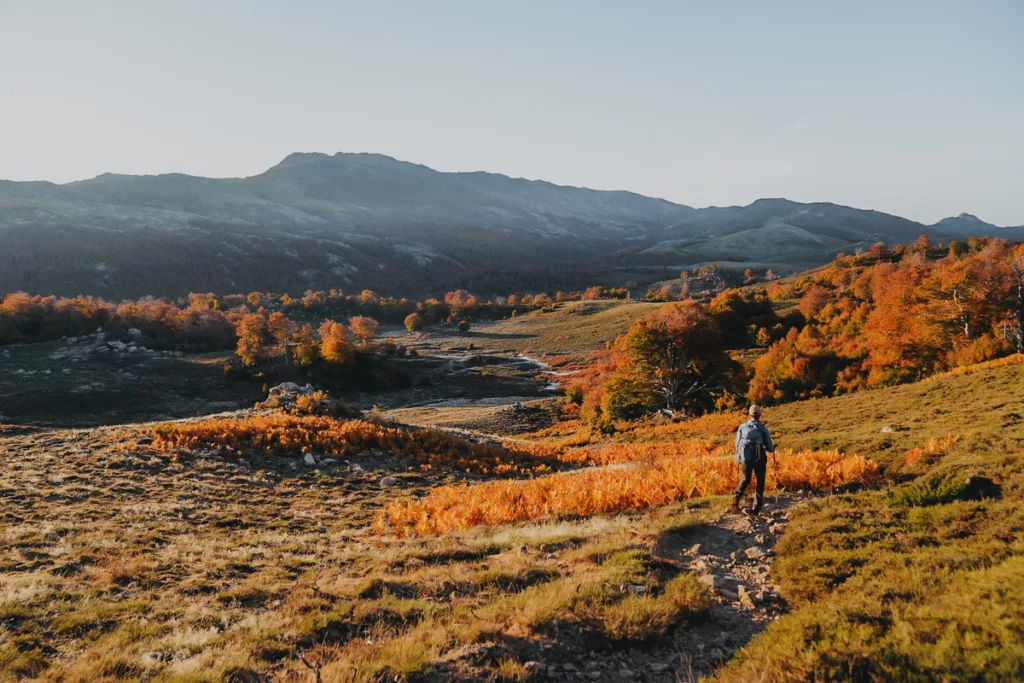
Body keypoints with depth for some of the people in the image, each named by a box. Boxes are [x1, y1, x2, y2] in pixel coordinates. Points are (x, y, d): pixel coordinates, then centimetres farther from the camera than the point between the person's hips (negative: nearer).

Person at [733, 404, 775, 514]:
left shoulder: (742, 427, 7)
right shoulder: (763, 429, 3)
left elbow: (737, 445, 7)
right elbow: (770, 449, 5)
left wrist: (738, 459, 25)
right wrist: (773, 446, 28)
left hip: (745, 458, 2)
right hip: (759, 458, -2)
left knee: (746, 479, 23)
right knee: (760, 482, 15)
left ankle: (737, 496, -3)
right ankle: (756, 507, 7)